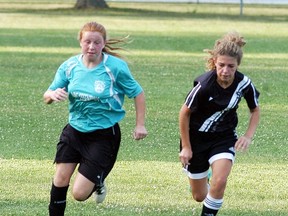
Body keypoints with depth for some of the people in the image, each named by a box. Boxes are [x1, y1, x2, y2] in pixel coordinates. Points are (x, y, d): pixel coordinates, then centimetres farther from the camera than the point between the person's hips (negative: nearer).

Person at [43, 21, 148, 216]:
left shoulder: (116, 67, -17)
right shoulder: (70, 66, -6)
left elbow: (138, 93, -4)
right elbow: (47, 96, -1)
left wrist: (140, 125, -5)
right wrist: (53, 94, -25)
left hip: (104, 135, -4)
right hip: (74, 130, 4)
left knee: (80, 194, -6)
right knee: (60, 179, -1)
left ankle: (97, 184, 31)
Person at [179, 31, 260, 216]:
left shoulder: (244, 83, -16)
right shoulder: (205, 85, -28)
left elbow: (255, 110, 4)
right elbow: (184, 113, -14)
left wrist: (248, 136, -11)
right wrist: (186, 147, -8)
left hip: (224, 137, 2)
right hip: (197, 138, -2)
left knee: (220, 181, -26)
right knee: (199, 196, 10)